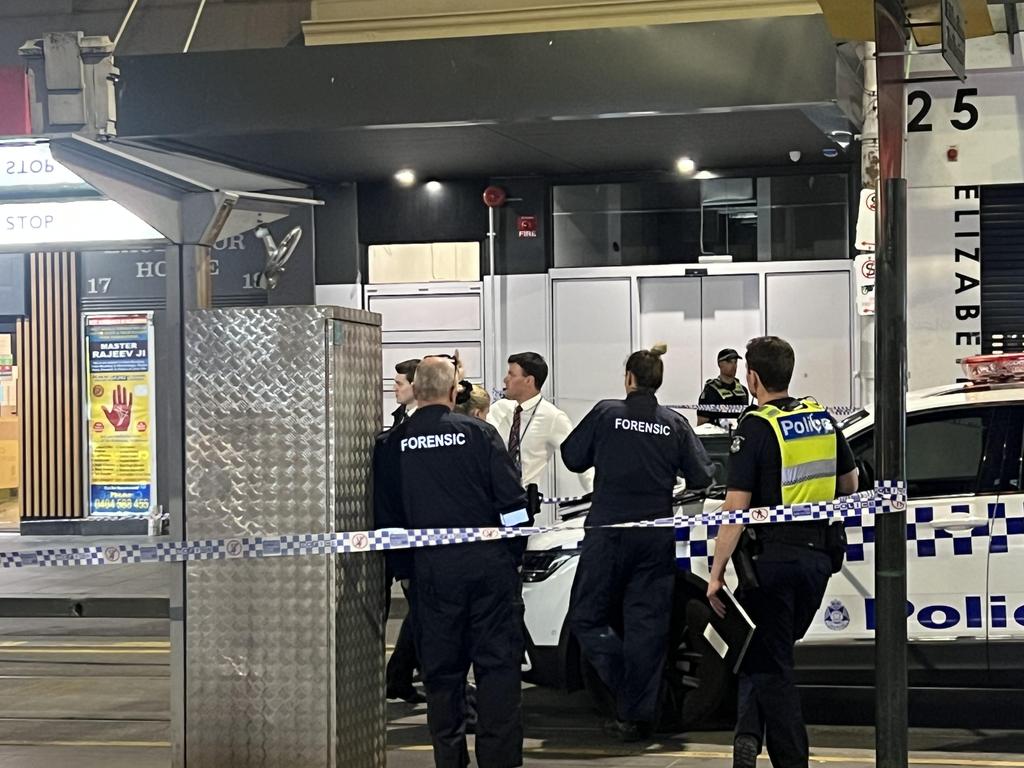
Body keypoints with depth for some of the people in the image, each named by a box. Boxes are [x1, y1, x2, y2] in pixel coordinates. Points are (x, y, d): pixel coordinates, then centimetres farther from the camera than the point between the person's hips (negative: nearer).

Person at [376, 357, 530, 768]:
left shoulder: (394, 444, 0)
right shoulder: (478, 432, -4)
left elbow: (388, 514, 4)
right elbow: (512, 499, -4)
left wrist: (404, 568, 13)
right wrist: (513, 555, 8)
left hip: (430, 569, 1)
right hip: (487, 562, -1)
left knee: (441, 669, 9)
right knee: (498, 661, 5)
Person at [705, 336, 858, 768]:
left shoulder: (756, 428, -13)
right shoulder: (822, 419, 7)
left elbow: (736, 509, -16)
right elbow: (850, 485, 20)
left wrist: (717, 573, -12)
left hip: (772, 558, -6)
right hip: (817, 557, 6)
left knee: (770, 664, 4)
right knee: (774, 652, 18)